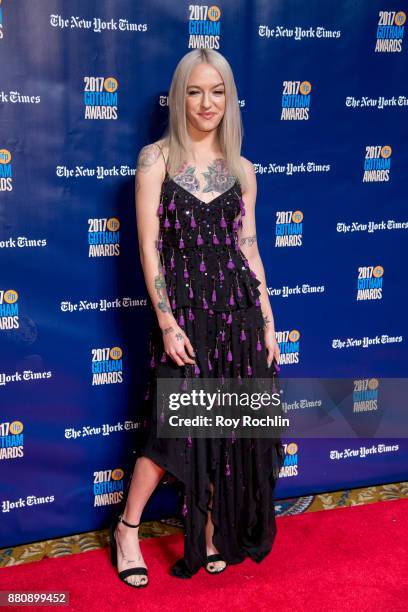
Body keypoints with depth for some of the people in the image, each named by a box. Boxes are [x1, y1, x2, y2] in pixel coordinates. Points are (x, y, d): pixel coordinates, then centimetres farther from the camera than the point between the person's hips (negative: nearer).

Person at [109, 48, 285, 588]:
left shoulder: (242, 169, 9)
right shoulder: (156, 158, -2)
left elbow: (248, 248, 10)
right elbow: (149, 246, -7)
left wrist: (267, 321, 7)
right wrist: (167, 322, -13)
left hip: (237, 305, 4)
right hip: (183, 306, -4)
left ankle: (214, 532, 29)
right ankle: (128, 528, 22)